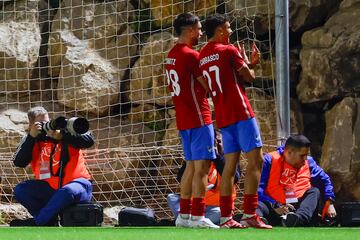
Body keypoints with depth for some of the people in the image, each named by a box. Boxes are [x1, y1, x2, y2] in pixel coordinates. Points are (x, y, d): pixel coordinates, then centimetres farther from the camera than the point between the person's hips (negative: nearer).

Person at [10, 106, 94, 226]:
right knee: (20, 190, -13)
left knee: (68, 191, -38)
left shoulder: (64, 130, -3)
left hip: (76, 182, -4)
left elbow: (89, 141, -16)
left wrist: (61, 136, -26)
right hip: (50, 188, 4)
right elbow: (19, 162, -8)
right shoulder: (31, 140, 6)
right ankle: (50, 222, -14)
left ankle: (36, 223, -24)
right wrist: (31, 137, -15)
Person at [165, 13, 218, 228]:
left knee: (191, 165, 14)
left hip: (184, 120, 9)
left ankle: (184, 215, 15)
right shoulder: (191, 56, -15)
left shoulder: (171, 55, 13)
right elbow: (209, 86, -11)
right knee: (202, 166, -8)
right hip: (199, 118, -9)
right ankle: (198, 217, -11)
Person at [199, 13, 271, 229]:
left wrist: (250, 63, 20)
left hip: (222, 117, 8)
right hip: (240, 113, -8)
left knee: (231, 165, 9)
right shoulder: (229, 50, -8)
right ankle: (249, 214, -16)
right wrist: (247, 62, 16)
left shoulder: (202, 56, 14)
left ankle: (226, 217, 5)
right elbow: (249, 76, -3)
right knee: (255, 160, -8)